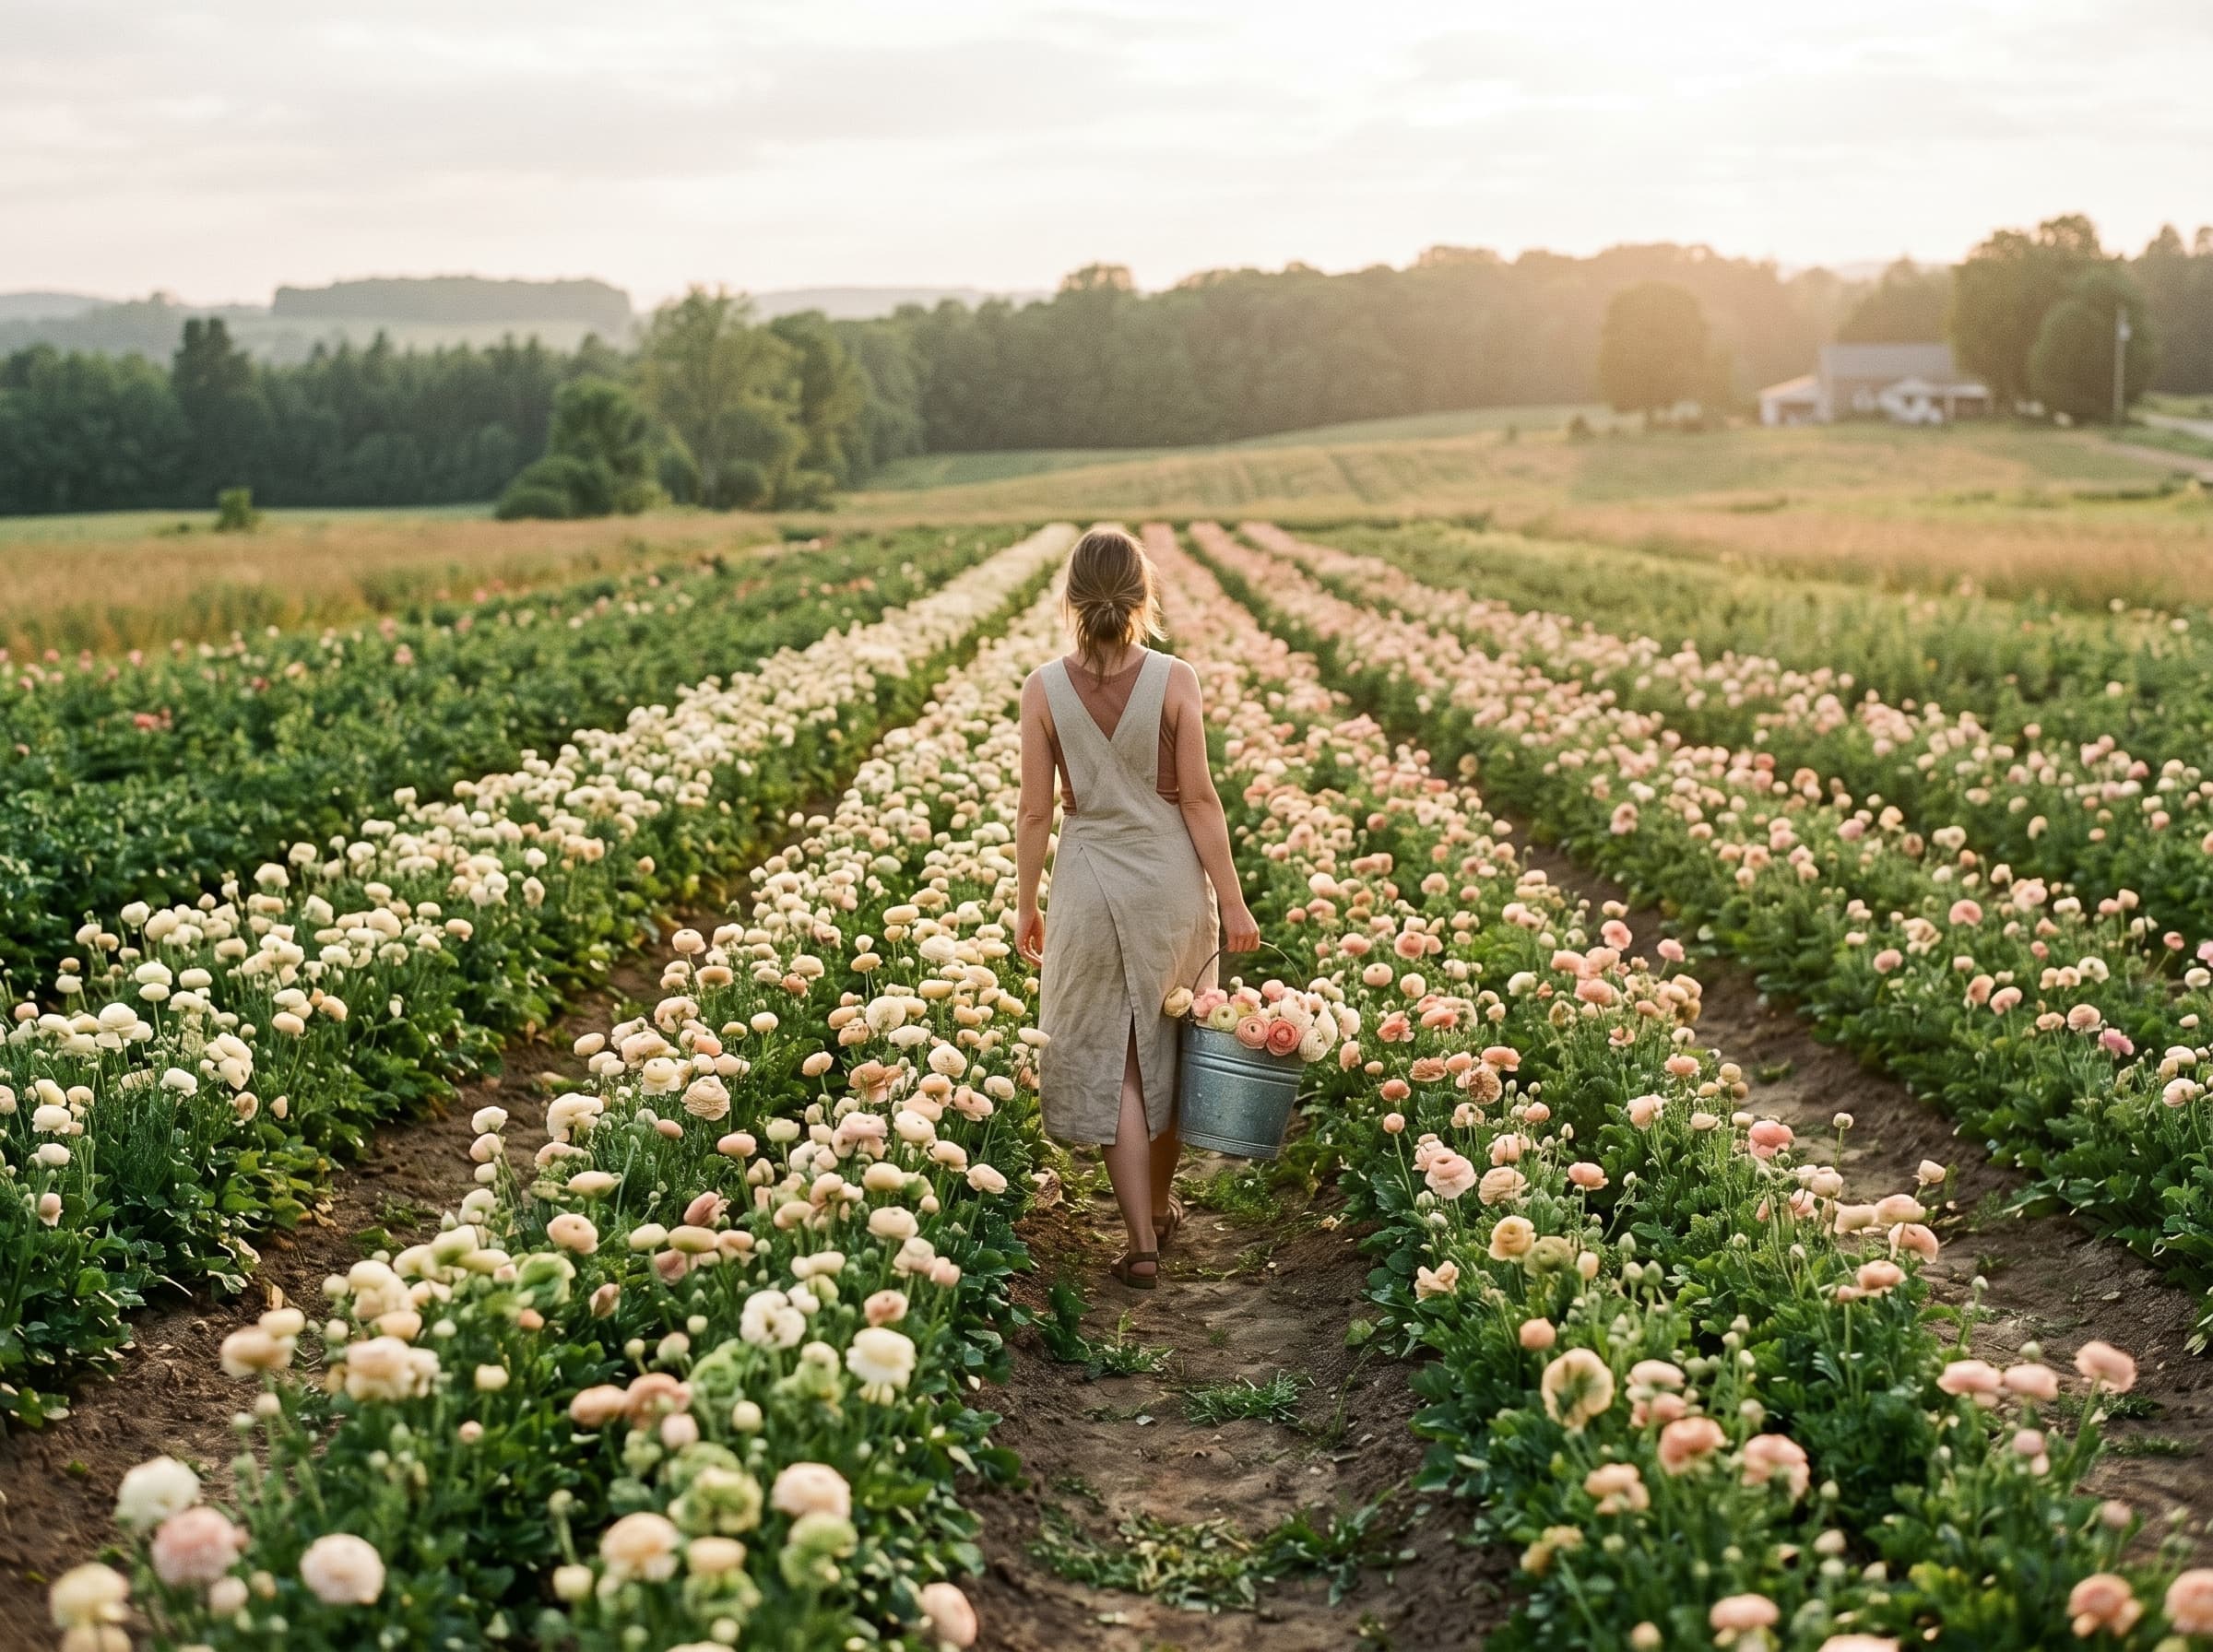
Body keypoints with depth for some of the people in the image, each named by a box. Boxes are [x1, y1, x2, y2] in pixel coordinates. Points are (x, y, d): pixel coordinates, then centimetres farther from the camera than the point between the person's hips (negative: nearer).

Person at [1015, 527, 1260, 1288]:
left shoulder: (1044, 688, -10)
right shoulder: (1175, 680, -12)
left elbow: (1037, 812, -5)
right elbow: (1199, 799, -9)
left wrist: (1026, 906, 7)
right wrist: (1232, 900, -1)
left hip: (1089, 882, 0)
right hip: (1172, 878, 1)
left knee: (1111, 1062, 7)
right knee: (1169, 1045, 20)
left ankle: (1142, 1242, 5)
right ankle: (1161, 1203, 36)